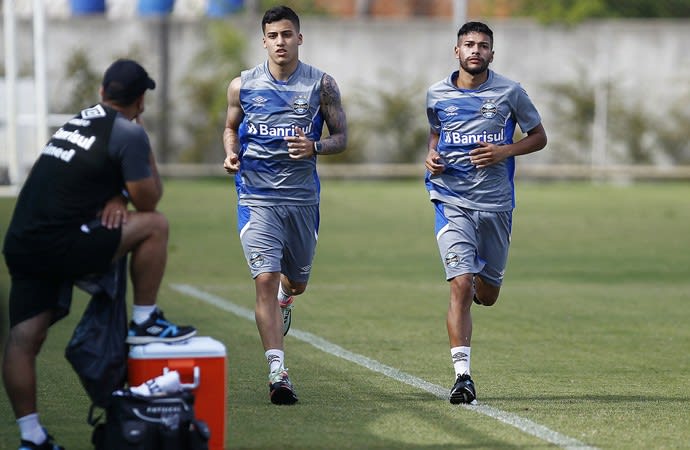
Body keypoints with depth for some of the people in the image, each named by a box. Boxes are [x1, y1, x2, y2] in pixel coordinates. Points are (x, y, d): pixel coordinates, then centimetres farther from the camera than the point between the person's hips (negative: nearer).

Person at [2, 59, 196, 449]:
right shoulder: (129, 132, -4)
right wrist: (147, 156, 14)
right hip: (58, 246, -8)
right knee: (154, 225, 1)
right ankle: (145, 323, 9)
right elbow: (148, 201, 0)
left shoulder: (77, 122, 21)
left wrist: (116, 198, 7)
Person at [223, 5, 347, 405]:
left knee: (296, 281, 16)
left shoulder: (322, 84, -1)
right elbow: (231, 127, 18)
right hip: (257, 197, -1)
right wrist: (231, 153, -3)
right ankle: (278, 374, -16)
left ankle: (284, 298, 56)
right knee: (265, 279, -16)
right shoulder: (243, 86, 2)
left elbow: (341, 137, 4)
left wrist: (314, 147, -17)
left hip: (302, 196, 1)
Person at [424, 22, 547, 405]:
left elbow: (539, 137, 8)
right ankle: (462, 375, -13)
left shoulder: (509, 93, -1)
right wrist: (431, 156, 1)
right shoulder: (437, 95, 4)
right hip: (452, 200, -1)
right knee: (461, 286, -16)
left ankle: (478, 281, 50)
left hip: (496, 203, 1)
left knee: (487, 295, 11)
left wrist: (505, 151, -10)